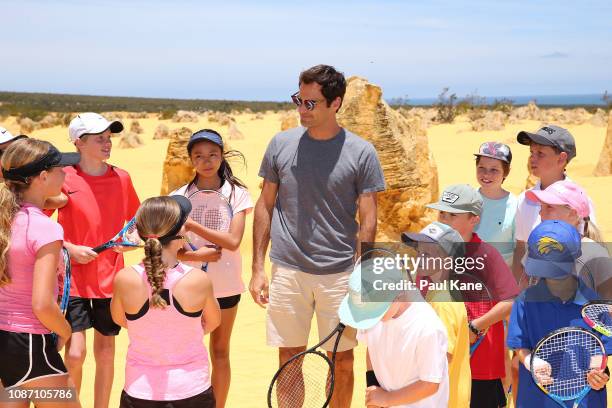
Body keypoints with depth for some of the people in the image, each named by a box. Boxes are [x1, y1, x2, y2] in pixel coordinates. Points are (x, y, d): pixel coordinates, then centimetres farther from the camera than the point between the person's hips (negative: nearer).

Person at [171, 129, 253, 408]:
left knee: (220, 352, 11)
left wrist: (192, 225, -22)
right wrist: (196, 255, -24)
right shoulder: (179, 197, -1)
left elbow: (233, 241, -16)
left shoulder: (236, 194, -4)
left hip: (224, 286, 0)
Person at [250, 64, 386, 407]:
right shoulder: (281, 144, 2)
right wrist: (258, 269, 5)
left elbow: (368, 222, -3)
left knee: (342, 361, 8)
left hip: (340, 274, -1)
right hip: (287, 272, 2)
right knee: (289, 361, 8)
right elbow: (265, 206, 9)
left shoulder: (362, 153, -4)